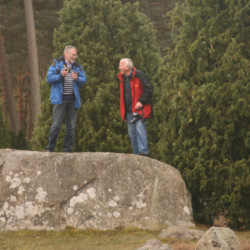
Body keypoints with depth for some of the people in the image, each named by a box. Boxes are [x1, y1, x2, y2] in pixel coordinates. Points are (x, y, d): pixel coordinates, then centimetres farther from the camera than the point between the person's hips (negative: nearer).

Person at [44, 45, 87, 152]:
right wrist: (61, 75, -19)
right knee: (56, 125, -8)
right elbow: (49, 78, -5)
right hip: (60, 99, -4)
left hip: (73, 100, 4)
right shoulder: (56, 64, 2)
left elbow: (84, 80, 8)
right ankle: (50, 148, 1)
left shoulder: (77, 66, 13)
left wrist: (77, 79, -12)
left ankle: (68, 149, 12)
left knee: (71, 126, 6)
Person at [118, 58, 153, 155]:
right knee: (132, 133, 6)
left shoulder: (139, 75, -6)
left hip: (139, 109, -7)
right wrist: (123, 112, 17)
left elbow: (149, 89, -9)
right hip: (129, 111, 7)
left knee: (140, 128, -19)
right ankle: (136, 154, 11)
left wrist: (141, 101, -16)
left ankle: (143, 151, -21)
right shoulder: (122, 79, 16)